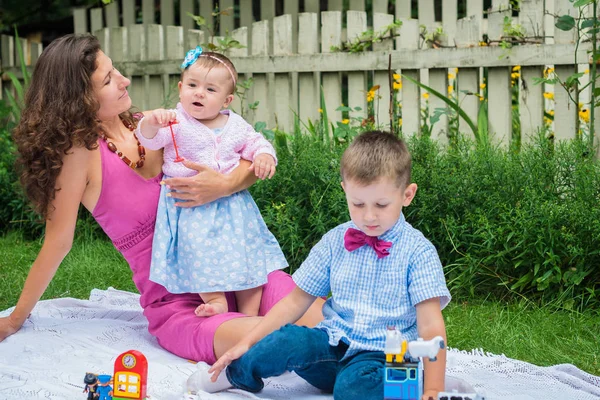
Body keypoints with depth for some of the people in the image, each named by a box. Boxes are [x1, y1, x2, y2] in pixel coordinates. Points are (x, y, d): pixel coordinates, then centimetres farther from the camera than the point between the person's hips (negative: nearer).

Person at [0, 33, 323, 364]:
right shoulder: (81, 151, -9)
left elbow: (256, 161, 6)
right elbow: (58, 241, 0)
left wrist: (227, 184, -17)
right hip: (174, 305, -4)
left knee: (313, 318, -19)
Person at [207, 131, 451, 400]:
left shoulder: (418, 252, -6)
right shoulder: (335, 241, 5)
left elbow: (430, 325, -12)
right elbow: (297, 300, 9)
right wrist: (247, 343, 0)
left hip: (381, 356, -3)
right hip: (333, 345, 4)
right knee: (287, 340, -28)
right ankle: (237, 373, -1)